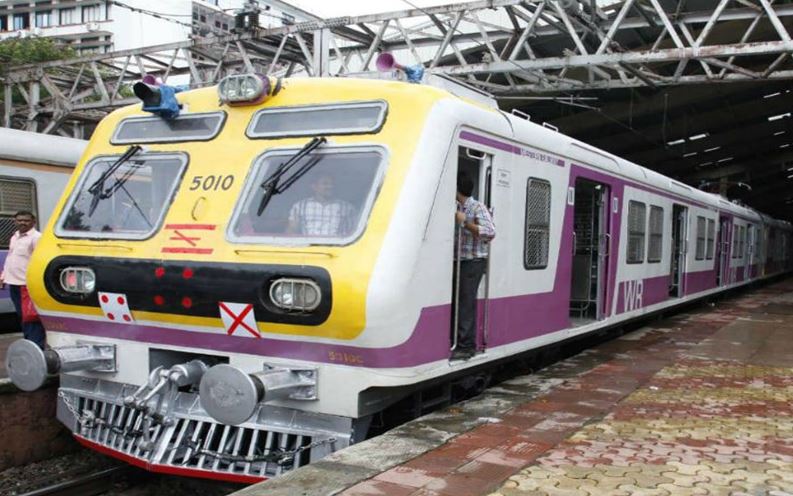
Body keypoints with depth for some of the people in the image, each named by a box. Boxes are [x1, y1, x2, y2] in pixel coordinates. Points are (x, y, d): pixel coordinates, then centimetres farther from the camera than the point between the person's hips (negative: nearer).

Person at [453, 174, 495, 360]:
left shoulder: (477, 207, -10)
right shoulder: (457, 208, 13)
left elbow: (490, 232, -22)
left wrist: (465, 222, -23)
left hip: (473, 262, -8)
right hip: (459, 260, 8)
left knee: (466, 303, -8)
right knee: (459, 302, 11)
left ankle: (465, 346, -4)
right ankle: (465, 344, 20)